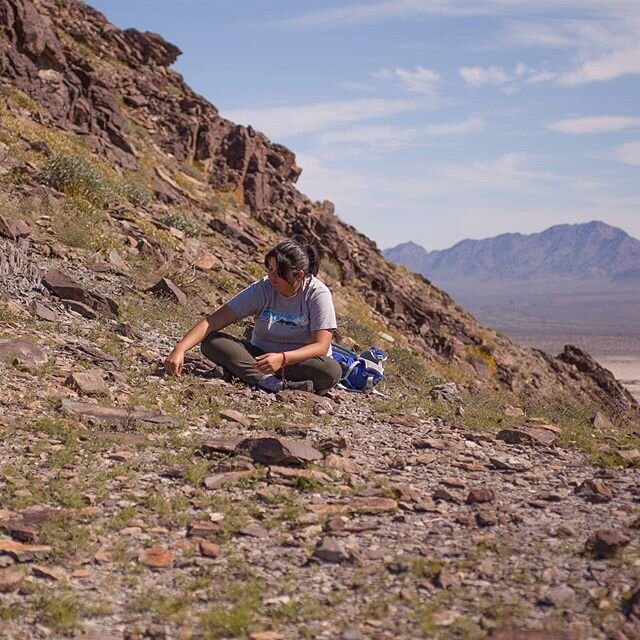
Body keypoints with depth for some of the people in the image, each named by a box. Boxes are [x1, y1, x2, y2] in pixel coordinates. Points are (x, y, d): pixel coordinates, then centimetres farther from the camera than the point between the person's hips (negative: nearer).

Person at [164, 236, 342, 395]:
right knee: (211, 341, -23)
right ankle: (270, 382, -39)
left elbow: (321, 346, -23)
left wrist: (282, 358, -40)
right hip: (260, 356, 2)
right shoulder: (261, 289, -12)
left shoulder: (317, 294, -15)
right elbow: (212, 322, -17)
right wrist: (180, 349, -32)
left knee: (332, 371, -36)